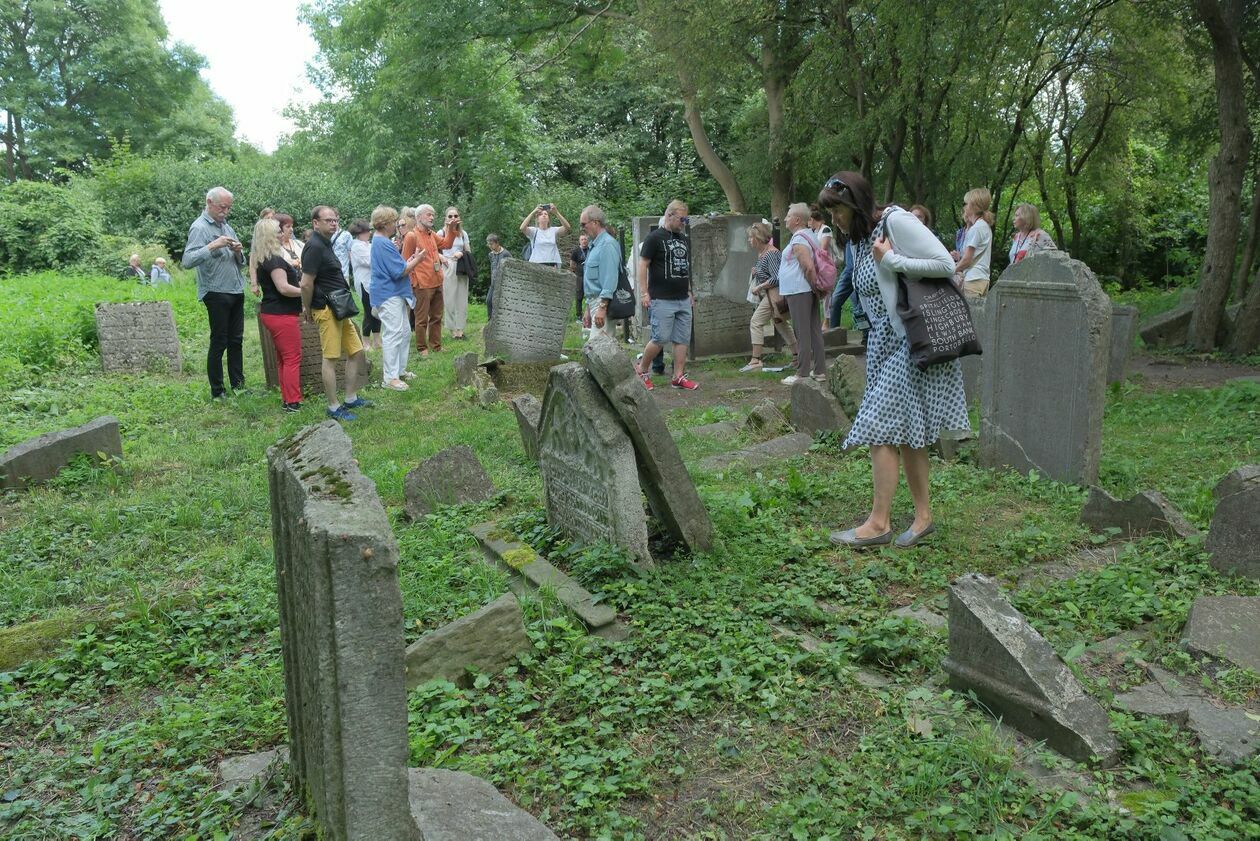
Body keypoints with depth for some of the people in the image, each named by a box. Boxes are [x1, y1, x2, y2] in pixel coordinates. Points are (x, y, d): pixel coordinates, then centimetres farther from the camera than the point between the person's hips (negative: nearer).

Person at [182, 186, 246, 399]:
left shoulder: (226, 226, 15)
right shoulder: (200, 228, -8)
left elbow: (241, 262, 18)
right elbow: (187, 261, -21)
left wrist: (238, 252, -4)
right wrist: (212, 246, -28)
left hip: (236, 291, 7)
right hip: (216, 293, -7)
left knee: (236, 341, 12)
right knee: (219, 343, -2)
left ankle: (238, 385, 21)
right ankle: (217, 392, 5)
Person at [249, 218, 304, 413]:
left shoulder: (260, 259, 12)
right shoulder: (274, 260, -18)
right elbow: (283, 288, -23)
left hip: (270, 312, 10)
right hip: (282, 314, -10)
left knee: (283, 358, 15)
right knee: (292, 358, -6)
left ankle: (286, 400, 19)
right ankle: (293, 402, -4)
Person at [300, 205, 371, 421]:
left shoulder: (325, 244, 16)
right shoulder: (314, 247, -16)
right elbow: (306, 284, -19)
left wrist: (307, 308, 20)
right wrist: (308, 311, -7)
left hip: (339, 308, 10)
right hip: (327, 309, -10)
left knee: (356, 351, 14)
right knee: (330, 358, -4)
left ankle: (351, 399, 24)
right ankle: (333, 408, 3)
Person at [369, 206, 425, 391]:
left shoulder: (381, 241, 14)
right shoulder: (383, 244, -20)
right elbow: (400, 272, -21)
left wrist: (412, 259, 9)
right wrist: (417, 260, -8)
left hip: (395, 295, 11)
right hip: (389, 297, -11)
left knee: (403, 332, 17)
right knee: (393, 334, -7)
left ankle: (400, 370, 26)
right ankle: (389, 377, -1)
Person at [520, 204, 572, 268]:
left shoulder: (553, 231, 8)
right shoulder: (533, 231, 5)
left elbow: (568, 227, -9)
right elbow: (522, 228, -15)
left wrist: (557, 213, -18)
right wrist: (533, 212, -18)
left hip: (552, 265, 2)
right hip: (536, 264, -2)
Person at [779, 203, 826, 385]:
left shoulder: (798, 240, -15)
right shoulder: (810, 235, 15)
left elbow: (809, 267, -23)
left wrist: (815, 287, -11)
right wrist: (817, 288, 18)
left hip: (798, 292, -10)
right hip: (809, 292, 10)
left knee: (802, 333, -6)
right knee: (815, 331, 10)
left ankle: (802, 373, -2)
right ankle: (820, 370, 14)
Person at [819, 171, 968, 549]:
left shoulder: (896, 221, -12)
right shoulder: (858, 239, 14)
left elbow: (946, 264, -17)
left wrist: (890, 260, -18)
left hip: (912, 341, -9)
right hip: (884, 341, 9)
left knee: (881, 425, -10)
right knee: (905, 430, 10)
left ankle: (879, 522, -4)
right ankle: (923, 516, 17)